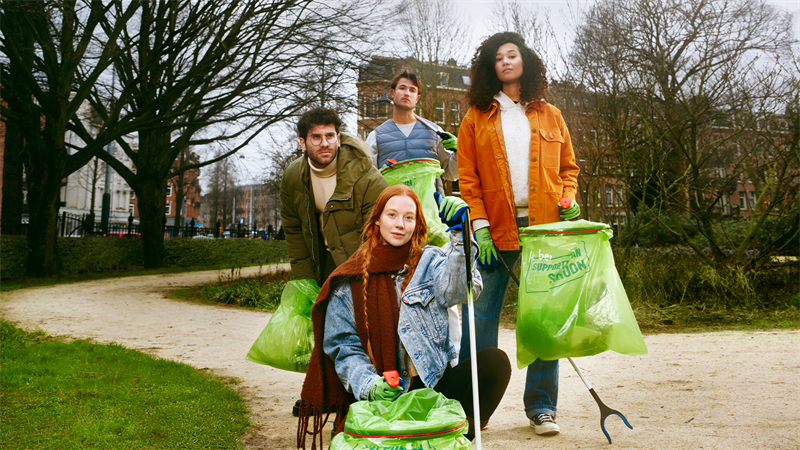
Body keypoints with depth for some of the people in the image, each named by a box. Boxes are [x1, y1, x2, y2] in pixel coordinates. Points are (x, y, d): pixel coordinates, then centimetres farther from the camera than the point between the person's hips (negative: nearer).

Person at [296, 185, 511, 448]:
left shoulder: (430, 261, 8)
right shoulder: (349, 283, 6)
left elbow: (457, 289, -14)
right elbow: (344, 347, 3)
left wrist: (460, 235, -28)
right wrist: (369, 385, -15)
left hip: (436, 381, 2)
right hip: (384, 395, -2)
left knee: (494, 361, -24)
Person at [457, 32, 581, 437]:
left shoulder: (549, 116, 17)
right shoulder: (476, 118, 11)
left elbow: (568, 166, 21)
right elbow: (467, 178, 5)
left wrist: (568, 200, 1)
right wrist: (480, 226, -6)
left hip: (543, 228, 2)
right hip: (496, 232, -1)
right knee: (480, 317, -3)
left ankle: (541, 407, 13)